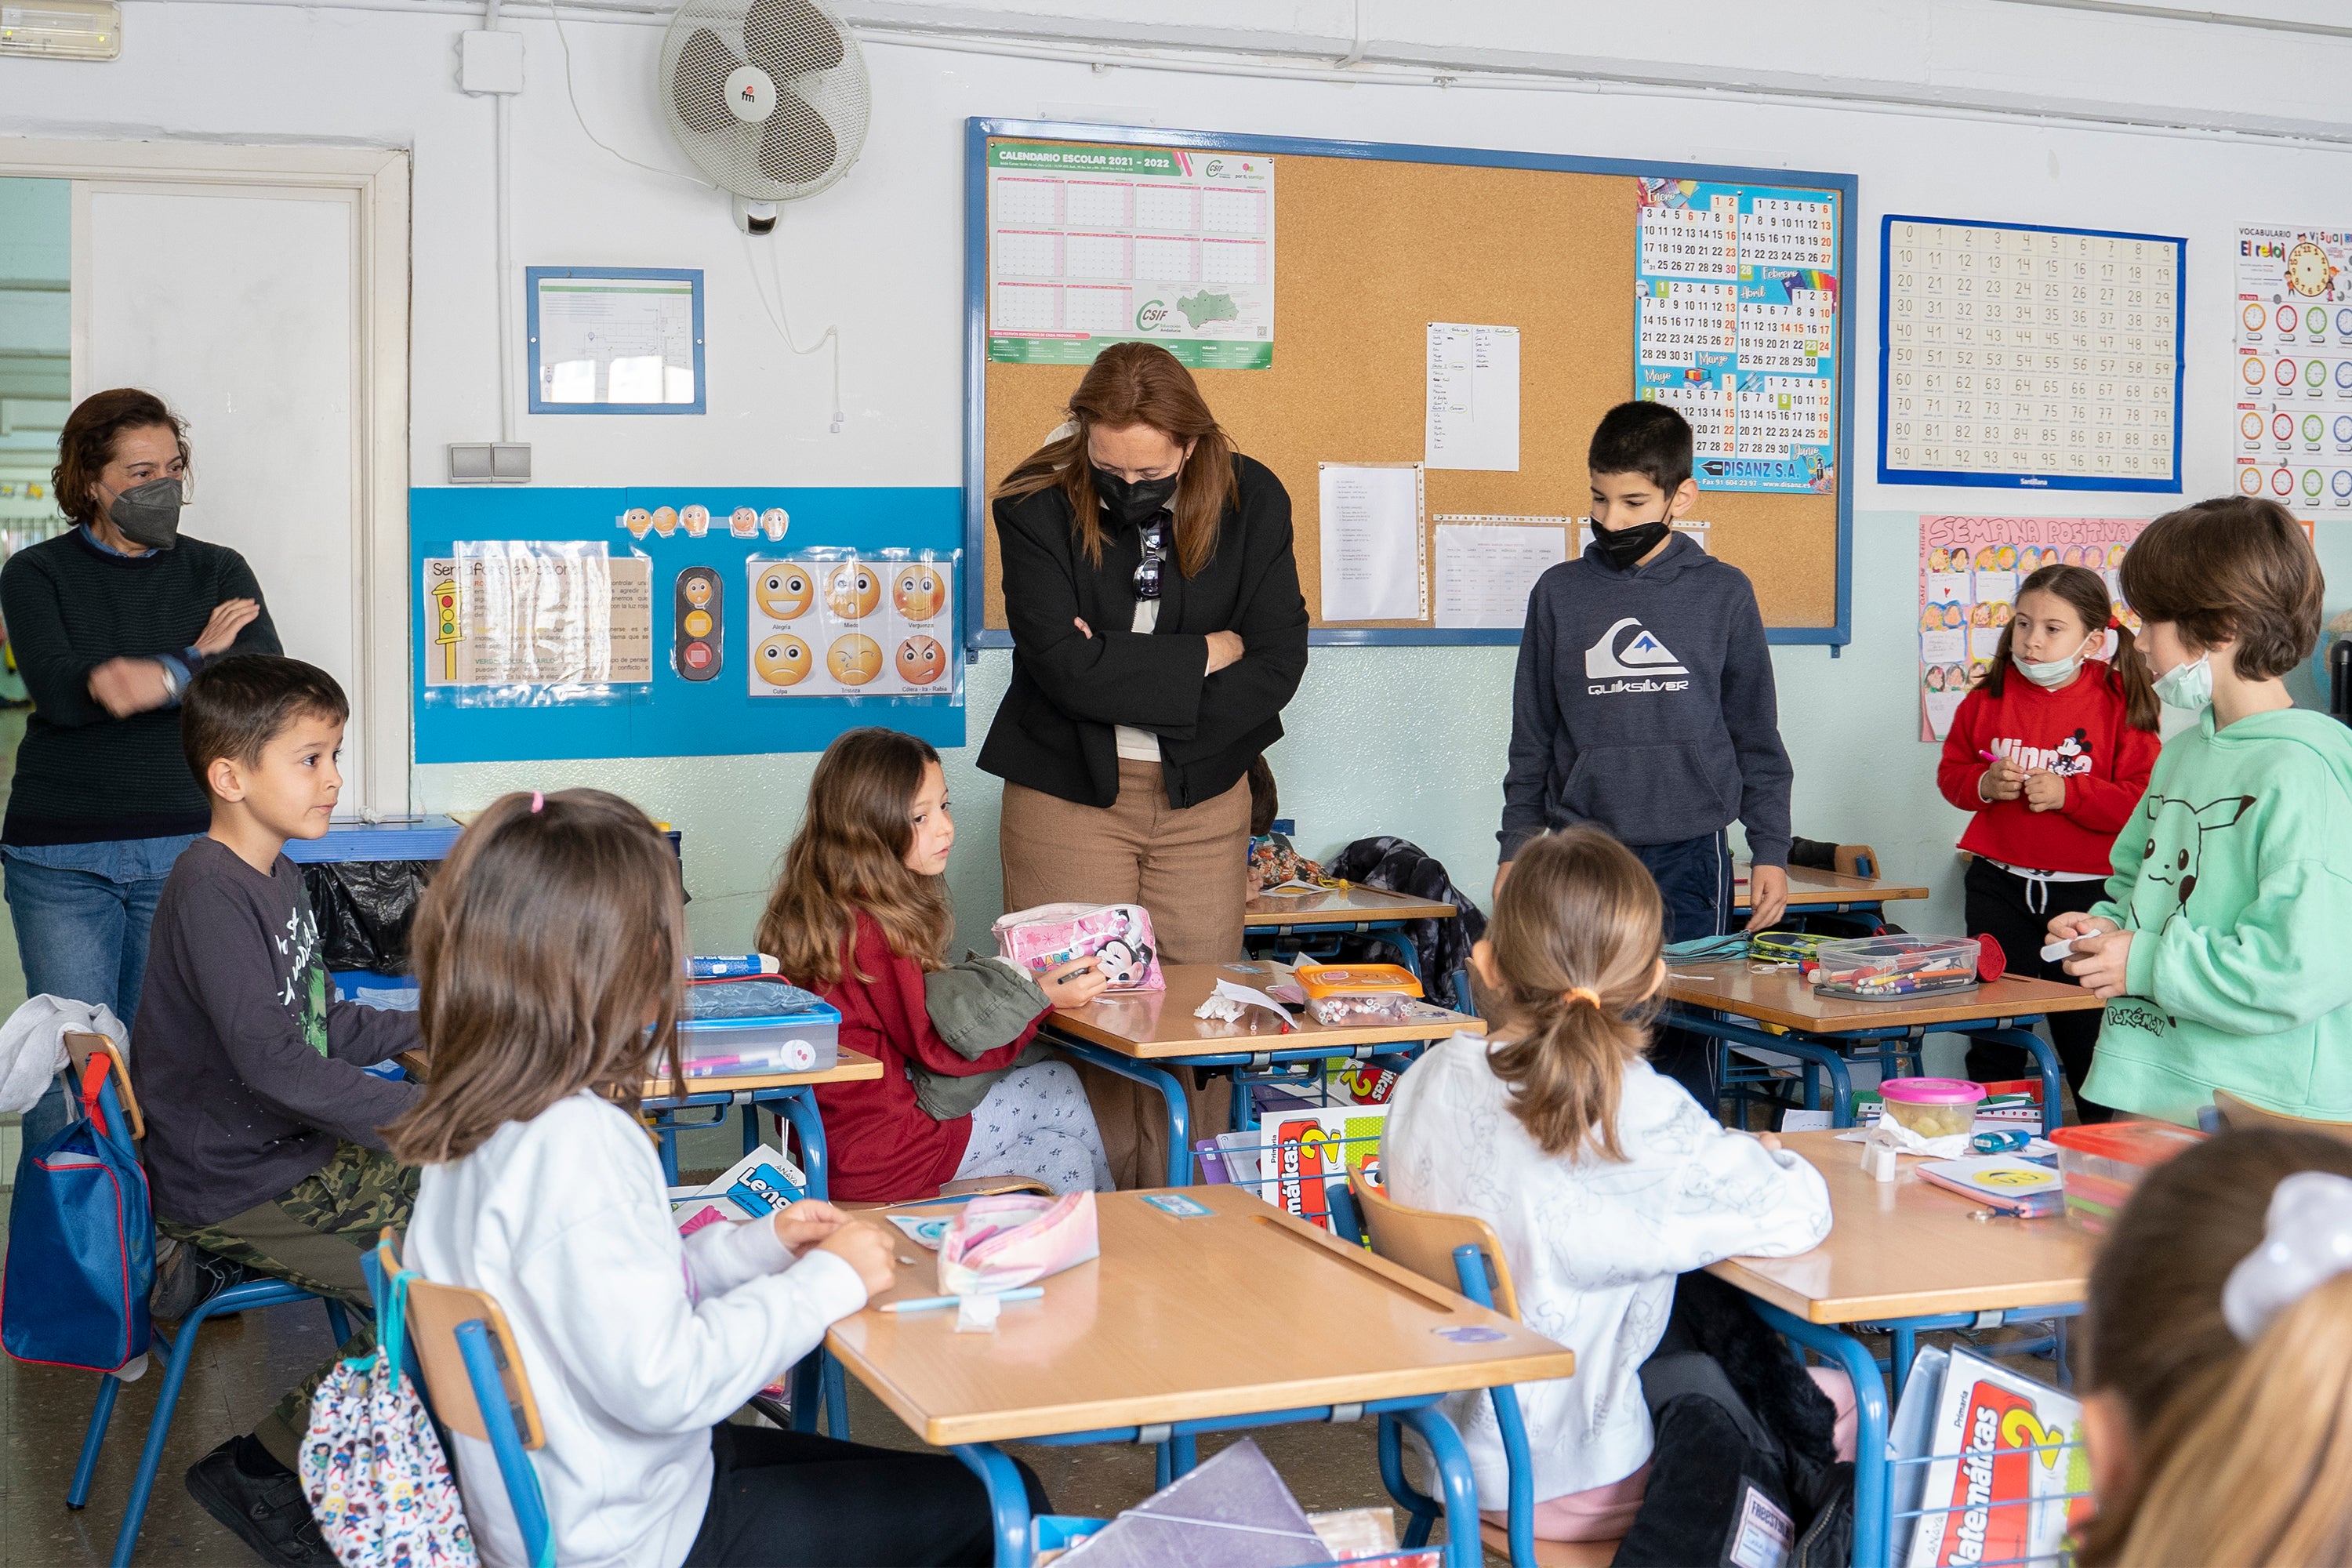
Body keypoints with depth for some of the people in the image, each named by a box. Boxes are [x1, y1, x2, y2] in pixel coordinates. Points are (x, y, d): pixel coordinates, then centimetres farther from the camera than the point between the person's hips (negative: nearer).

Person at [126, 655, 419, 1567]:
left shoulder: (277, 874, 11)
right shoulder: (210, 892, -21)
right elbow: (271, 1061, -29)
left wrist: (424, 1028, 10)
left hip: (297, 1151, 9)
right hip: (233, 1192, -9)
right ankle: (259, 1471, -4)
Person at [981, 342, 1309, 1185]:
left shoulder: (1251, 499, -2)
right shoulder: (1038, 505, -9)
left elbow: (1280, 658, -5)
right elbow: (1065, 665, -19)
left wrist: (1127, 677, -14)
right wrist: (1202, 656, -12)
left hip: (1202, 797, 2)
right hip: (1068, 794, -2)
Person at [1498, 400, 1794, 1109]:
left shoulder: (1723, 593, 5)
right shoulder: (1561, 592, 6)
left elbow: (1756, 735, 10)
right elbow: (1532, 737, 12)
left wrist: (1770, 850, 6)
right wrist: (1517, 846, 8)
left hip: (1689, 852, -1)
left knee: (1684, 1039, 1)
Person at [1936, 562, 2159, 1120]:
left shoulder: (2118, 706, -9)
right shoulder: (1989, 699, 2)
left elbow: (2144, 802, -12)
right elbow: (1950, 771, 10)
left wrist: (2067, 793, -22)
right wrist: (1983, 784, -10)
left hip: (2087, 893, -3)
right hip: (1999, 886, 3)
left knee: (2085, 1032, 6)